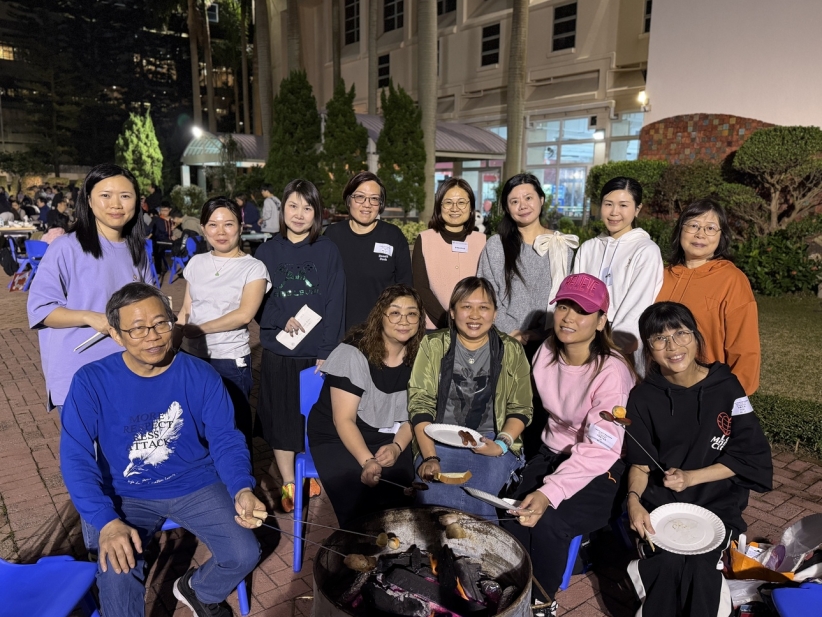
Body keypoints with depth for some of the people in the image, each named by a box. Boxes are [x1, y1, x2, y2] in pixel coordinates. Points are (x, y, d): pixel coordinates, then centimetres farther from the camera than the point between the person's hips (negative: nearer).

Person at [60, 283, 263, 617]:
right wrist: (107, 521, -28)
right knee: (116, 572, -26)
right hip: (128, 496, -1)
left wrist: (242, 490, -28)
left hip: (196, 486, 1)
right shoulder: (92, 381, -13)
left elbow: (225, 439, -9)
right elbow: (76, 457, -14)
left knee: (244, 554, -13)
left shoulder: (200, 375, -12)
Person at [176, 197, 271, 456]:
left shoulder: (254, 268, -5)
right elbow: (185, 310, 13)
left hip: (231, 362, -4)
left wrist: (197, 329, -14)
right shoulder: (196, 263, 9)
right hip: (193, 358, 4)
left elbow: (244, 315, -16)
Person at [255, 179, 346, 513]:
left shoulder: (328, 251, 0)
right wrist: (282, 320, -15)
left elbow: (335, 304, -4)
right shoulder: (268, 251, 5)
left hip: (317, 351, -1)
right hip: (278, 350, 1)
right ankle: (287, 483, 21)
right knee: (281, 417, 6)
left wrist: (327, 350, -11)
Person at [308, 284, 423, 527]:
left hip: (387, 437, 3)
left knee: (399, 493, -23)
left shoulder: (418, 356, -4)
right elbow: (344, 420, -16)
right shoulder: (354, 353, -17)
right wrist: (367, 461, -29)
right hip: (337, 437, -3)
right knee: (357, 498, -26)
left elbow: (413, 413, 5)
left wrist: (397, 447, -13)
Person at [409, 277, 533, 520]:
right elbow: (420, 404, -4)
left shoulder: (511, 351, 3)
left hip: (491, 444, 0)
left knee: (476, 504, -25)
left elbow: (521, 408, 6)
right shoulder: (433, 346, 1)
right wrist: (429, 457, -15)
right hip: (440, 442, 0)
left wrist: (501, 444, -12)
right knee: (432, 500, -25)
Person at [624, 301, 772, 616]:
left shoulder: (726, 387, -5)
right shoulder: (643, 398, -3)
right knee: (667, 562, -24)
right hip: (659, 501, 1)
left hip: (717, 500, 0)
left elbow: (749, 457, -3)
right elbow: (640, 463, 1)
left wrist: (691, 477, -14)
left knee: (695, 563, -26)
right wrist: (634, 500, -19)